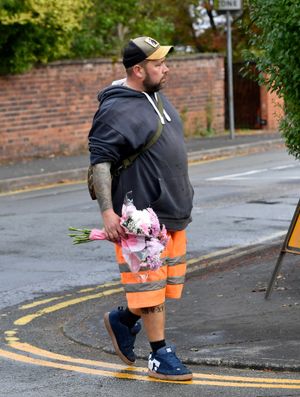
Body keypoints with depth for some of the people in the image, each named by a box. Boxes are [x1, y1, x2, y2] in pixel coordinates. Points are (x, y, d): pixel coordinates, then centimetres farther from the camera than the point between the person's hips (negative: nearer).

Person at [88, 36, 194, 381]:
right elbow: (100, 161, -18)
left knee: (170, 281, 14)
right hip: (141, 216, -9)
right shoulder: (117, 110, -15)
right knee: (150, 285, -3)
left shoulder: (157, 99, 14)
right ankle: (160, 355, 7)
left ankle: (123, 320, 34)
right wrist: (107, 212, -25)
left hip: (172, 211, 9)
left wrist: (182, 202, 27)